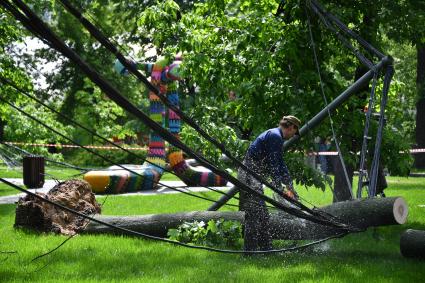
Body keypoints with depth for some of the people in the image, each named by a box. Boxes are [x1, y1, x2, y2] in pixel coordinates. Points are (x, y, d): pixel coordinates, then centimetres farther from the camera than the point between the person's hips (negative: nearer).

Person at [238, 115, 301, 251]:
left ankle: (266, 248, 20)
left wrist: (289, 185, 26)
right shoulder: (275, 136, -14)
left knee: (262, 216, 14)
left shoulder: (276, 136, 20)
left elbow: (281, 164, 26)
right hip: (249, 178, -11)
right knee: (254, 215, -11)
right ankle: (250, 250, -10)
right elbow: (273, 164, -18)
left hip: (254, 177, 11)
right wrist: (278, 187, -15)